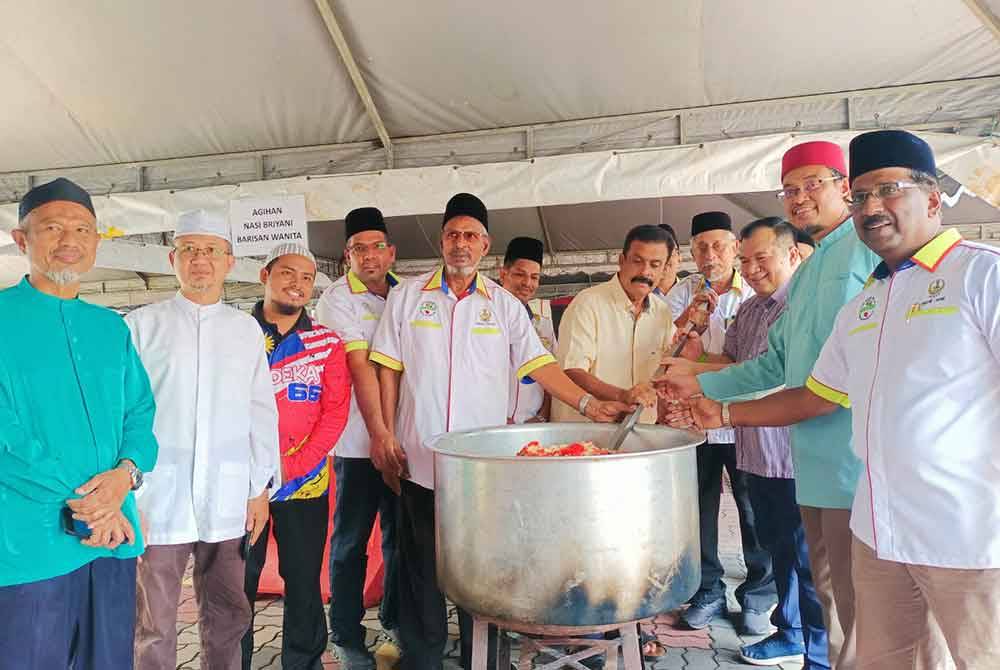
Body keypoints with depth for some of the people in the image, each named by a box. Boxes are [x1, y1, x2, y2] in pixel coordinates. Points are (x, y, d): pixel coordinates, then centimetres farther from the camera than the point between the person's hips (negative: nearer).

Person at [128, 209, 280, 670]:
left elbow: (261, 413, 8)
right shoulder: (141, 326, 2)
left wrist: (261, 489, 5)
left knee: (228, 615, 12)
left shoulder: (247, 329, 8)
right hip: (158, 497, -2)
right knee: (155, 624, 8)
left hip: (228, 500, 2)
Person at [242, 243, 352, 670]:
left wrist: (291, 468, -11)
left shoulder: (327, 344, 3)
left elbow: (335, 413, -2)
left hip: (304, 485, 0)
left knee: (304, 582, 9)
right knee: (238, 585, 8)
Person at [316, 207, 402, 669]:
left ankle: (395, 617, 34)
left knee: (400, 531, 16)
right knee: (351, 540, 5)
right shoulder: (337, 299, -7)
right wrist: (379, 433, -20)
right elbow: (360, 366, -15)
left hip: (403, 433, 5)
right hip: (359, 439, -5)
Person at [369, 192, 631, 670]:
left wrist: (588, 404, -13)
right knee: (421, 571, 10)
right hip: (420, 460, 0)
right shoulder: (408, 295, 4)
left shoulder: (505, 304, 5)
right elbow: (389, 368, 5)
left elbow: (538, 365, 0)